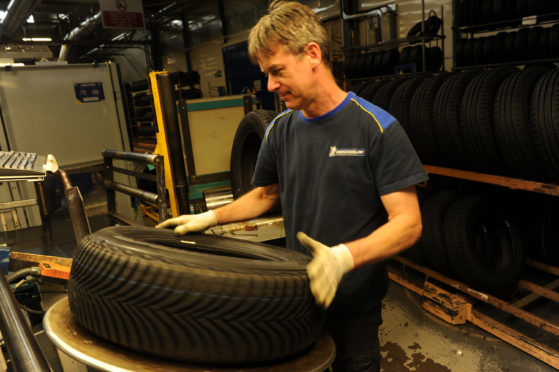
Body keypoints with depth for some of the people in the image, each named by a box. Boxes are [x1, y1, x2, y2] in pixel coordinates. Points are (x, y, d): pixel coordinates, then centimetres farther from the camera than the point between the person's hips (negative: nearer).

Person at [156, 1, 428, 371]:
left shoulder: (378, 129, -17)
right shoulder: (280, 129, -3)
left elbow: (408, 223, -20)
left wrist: (344, 256, -35)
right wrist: (211, 218, 0)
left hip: (355, 304, -4)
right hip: (295, 297, 4)